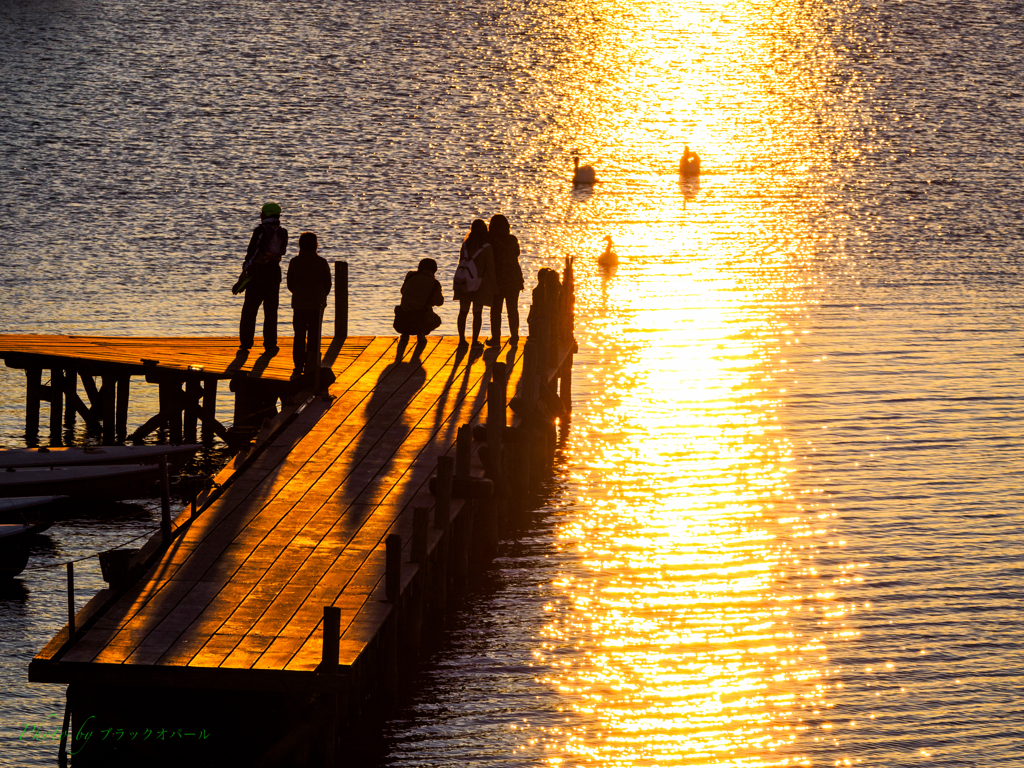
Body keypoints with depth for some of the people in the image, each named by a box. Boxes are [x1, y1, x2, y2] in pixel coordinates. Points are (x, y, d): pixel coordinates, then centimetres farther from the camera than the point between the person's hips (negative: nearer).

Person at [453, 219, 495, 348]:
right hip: (479, 284, -3)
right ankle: (475, 340, 7)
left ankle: (462, 339, 14)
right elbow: (490, 268, -11)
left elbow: (461, 262, 5)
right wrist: (494, 284, 0)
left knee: (463, 311, 13)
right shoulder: (486, 248, -14)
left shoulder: (465, 244, -3)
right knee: (477, 313, 6)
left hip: (464, 283, 3)